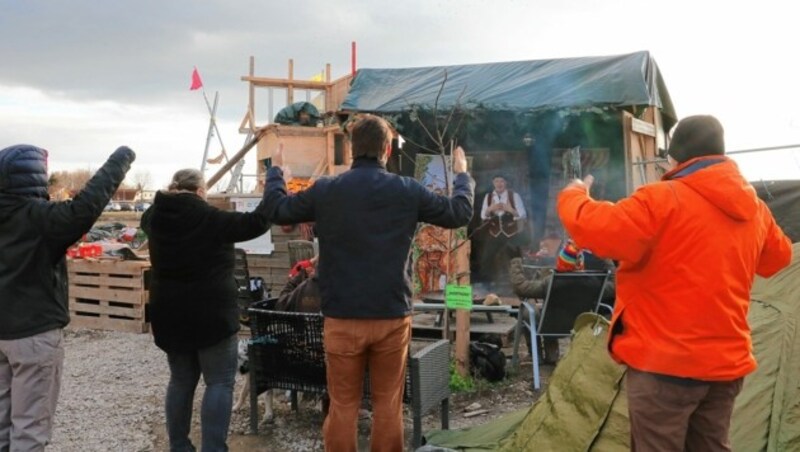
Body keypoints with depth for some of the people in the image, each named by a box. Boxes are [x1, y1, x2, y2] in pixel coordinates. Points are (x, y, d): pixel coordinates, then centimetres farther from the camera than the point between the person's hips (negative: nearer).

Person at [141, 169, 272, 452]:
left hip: (170, 315, 7)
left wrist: (172, 195, 33)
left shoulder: (157, 218, 3)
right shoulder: (209, 218, -15)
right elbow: (256, 222, -10)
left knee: (181, 380, 18)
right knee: (220, 382, 2)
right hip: (211, 314, -7)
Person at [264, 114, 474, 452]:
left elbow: (277, 210, 11)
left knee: (343, 406, 10)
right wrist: (462, 174, 26)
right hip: (393, 317, 0)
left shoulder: (324, 191, -4)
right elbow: (460, 213, 8)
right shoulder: (408, 191, -4)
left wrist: (275, 170, 28)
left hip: (342, 318, 0)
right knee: (388, 405, 13)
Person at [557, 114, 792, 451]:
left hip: (666, 362, -7)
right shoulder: (754, 208, 8)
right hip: (727, 361, 8)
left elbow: (596, 229, -23)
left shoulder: (663, 200, -16)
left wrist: (574, 195, -3)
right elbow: (777, 258, 24)